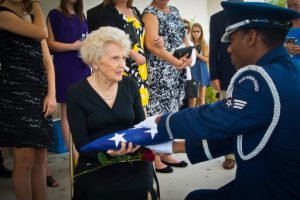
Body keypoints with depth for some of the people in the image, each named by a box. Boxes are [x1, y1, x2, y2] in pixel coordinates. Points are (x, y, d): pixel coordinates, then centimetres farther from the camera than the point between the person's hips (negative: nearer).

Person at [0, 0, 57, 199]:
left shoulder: (33, 18, 20)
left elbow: (47, 61, 14)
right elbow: (42, 33, -18)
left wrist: (51, 93, 3)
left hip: (39, 92, 7)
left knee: (40, 158, 8)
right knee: (25, 159, -5)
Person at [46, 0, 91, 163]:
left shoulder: (81, 15, 17)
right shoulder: (55, 14, 0)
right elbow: (50, 43, -6)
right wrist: (73, 46, -17)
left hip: (83, 67, 6)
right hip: (65, 68, -6)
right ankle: (75, 156, 2)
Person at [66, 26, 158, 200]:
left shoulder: (130, 85, 7)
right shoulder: (76, 93, -4)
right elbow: (81, 143, -8)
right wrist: (107, 151, -26)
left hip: (133, 162, 3)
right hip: (96, 165, -2)